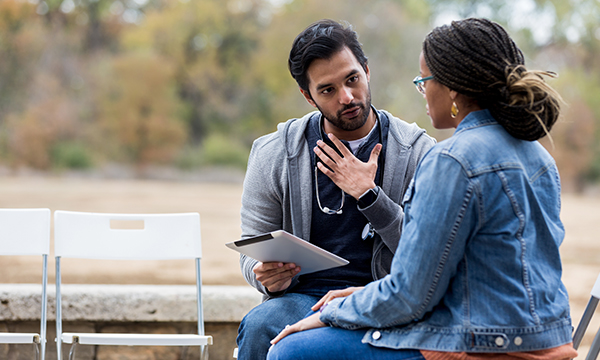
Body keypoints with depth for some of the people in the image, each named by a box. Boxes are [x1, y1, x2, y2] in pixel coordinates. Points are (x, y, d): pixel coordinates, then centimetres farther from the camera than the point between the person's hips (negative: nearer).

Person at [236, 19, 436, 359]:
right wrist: (266, 275, -14)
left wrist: (369, 195, -13)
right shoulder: (274, 154, 6)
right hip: (304, 295, 2)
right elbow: (253, 249, 12)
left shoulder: (418, 152, 2)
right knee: (258, 327, -33)